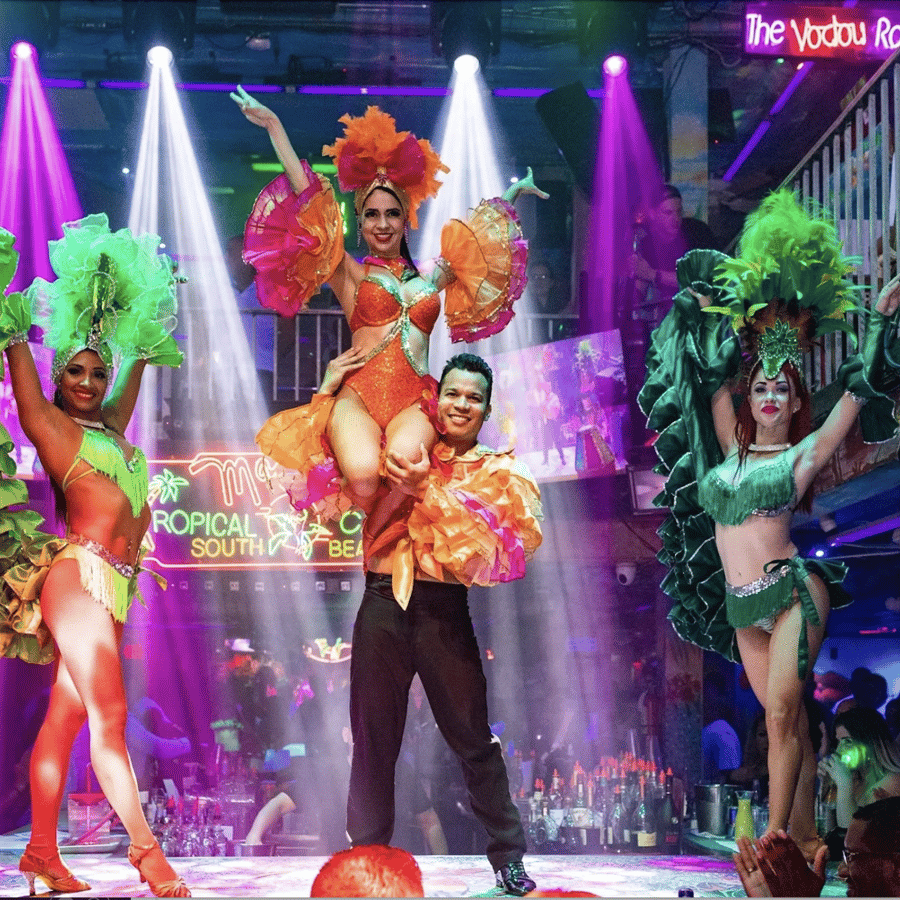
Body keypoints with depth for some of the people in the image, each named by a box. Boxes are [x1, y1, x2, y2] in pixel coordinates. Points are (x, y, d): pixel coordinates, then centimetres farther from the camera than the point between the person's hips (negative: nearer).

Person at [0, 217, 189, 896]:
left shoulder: (111, 426, 20)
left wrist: (141, 323, 34)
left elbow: (137, 361, 33)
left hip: (109, 585, 7)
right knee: (109, 715, -11)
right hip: (78, 573, -7)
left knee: (65, 720, 6)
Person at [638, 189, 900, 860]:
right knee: (787, 718, 6)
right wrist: (724, 322, 22)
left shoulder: (802, 454, 0)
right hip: (741, 603, 5)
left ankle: (777, 838, -11)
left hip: (791, 590, -5)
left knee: (782, 714, -12)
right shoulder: (731, 449, 11)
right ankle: (805, 838, 8)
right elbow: (715, 381, 17)